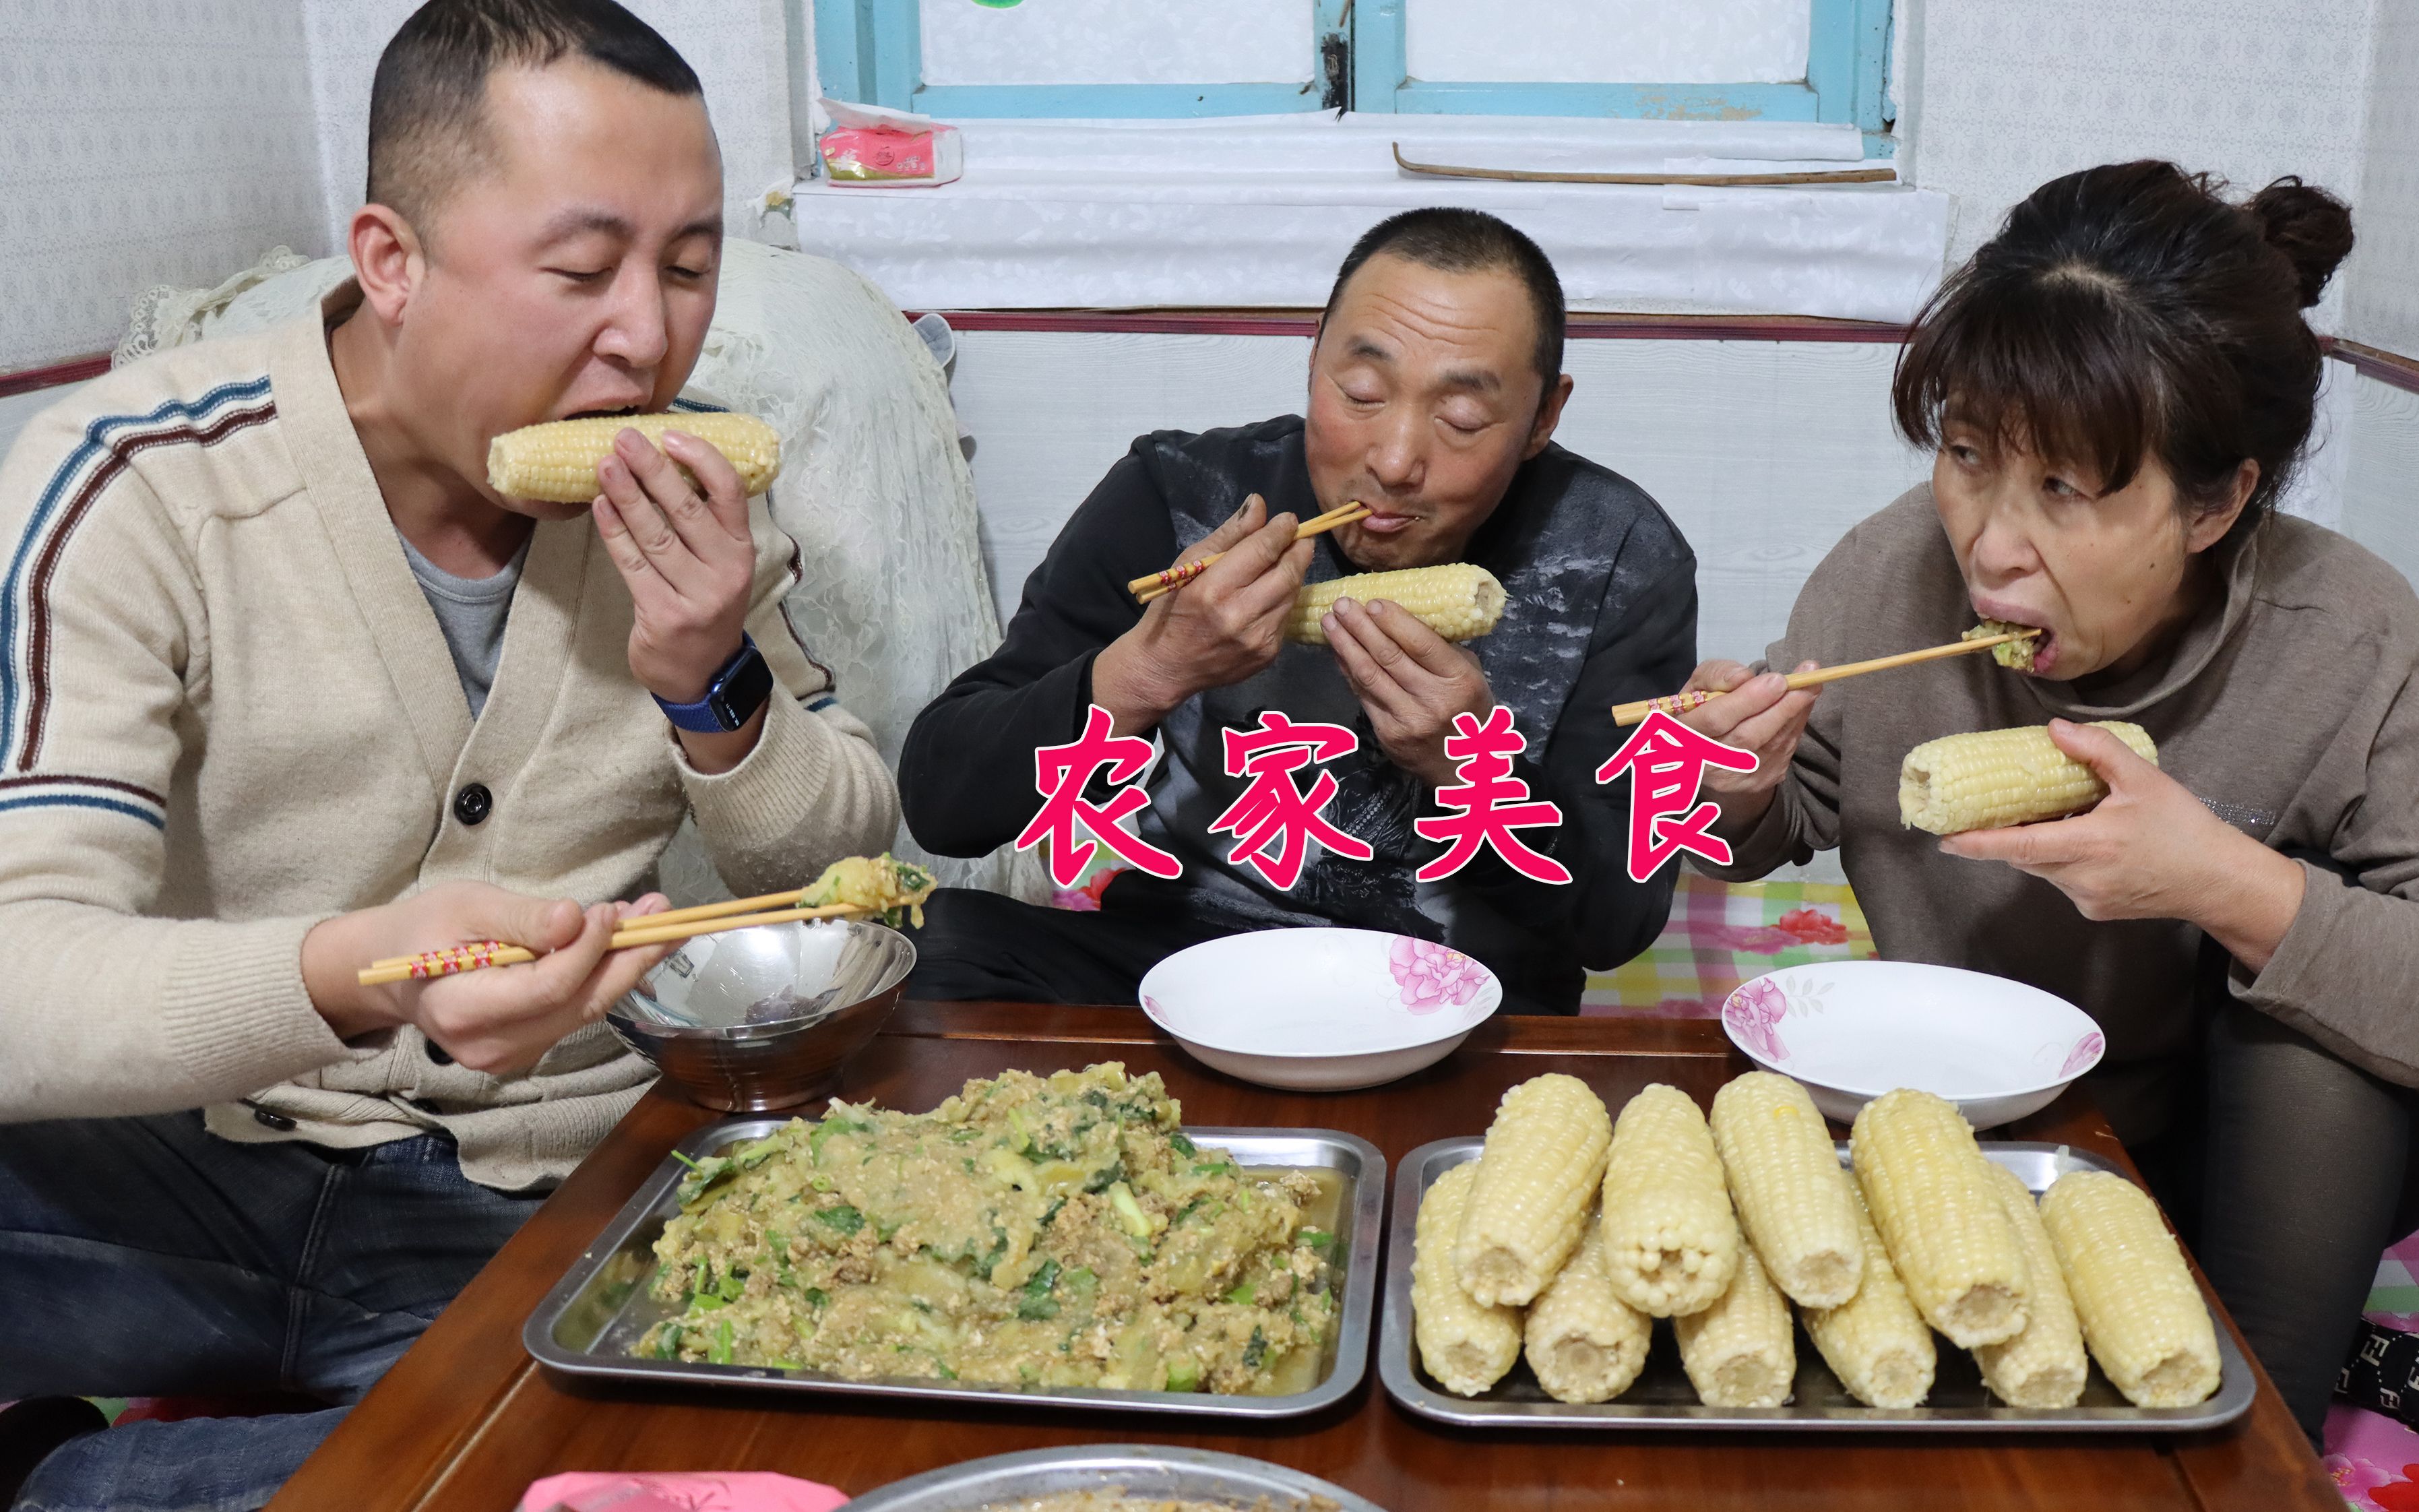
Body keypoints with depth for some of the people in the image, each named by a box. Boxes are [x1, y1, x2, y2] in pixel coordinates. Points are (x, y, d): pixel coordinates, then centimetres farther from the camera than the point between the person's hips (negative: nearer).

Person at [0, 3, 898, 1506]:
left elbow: (847, 873, 7)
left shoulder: (681, 498, 0)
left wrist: (715, 689, -14)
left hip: (538, 1207, 4)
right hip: (177, 1161, -3)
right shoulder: (134, 490, -13)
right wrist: (355, 976, -41)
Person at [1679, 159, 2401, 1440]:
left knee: (2321, 1013, -31)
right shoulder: (1890, 575, -19)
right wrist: (1742, 798, -25)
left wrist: (2240, 889, -39)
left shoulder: (2357, 654, -25)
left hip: (2224, 1149, 0)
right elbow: (1778, 836, -2)